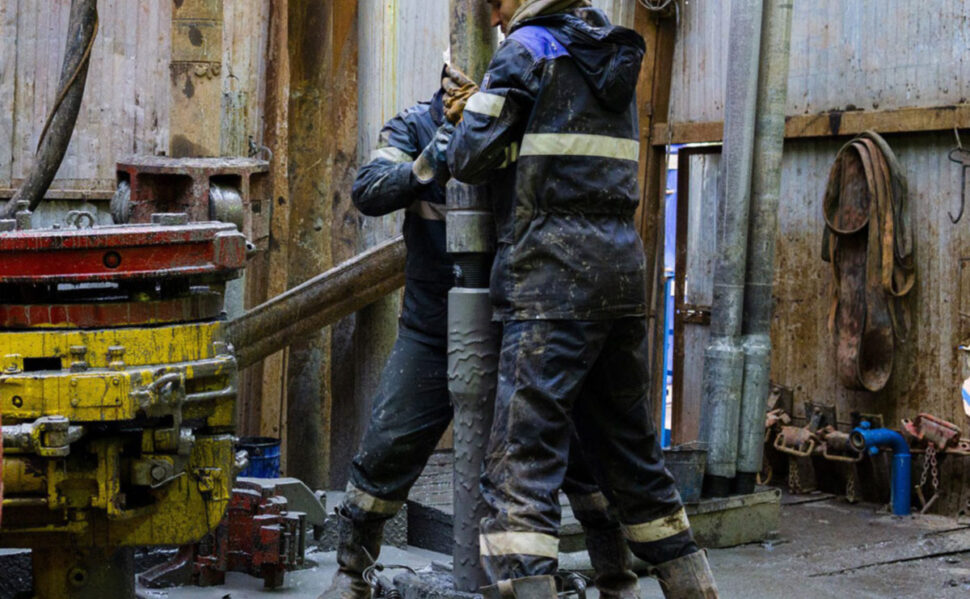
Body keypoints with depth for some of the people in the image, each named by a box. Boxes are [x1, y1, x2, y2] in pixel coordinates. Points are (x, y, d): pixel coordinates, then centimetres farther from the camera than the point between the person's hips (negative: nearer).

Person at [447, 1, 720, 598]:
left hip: (553, 276, -8)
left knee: (522, 458, -10)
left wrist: (472, 115, 14)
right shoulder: (611, 56, 19)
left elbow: (470, 159, -8)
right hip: (621, 265, 8)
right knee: (631, 448, 18)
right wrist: (485, 97, 19)